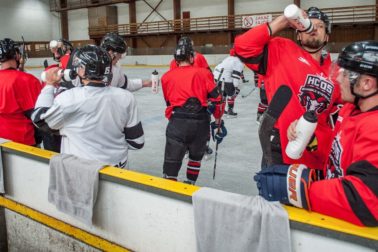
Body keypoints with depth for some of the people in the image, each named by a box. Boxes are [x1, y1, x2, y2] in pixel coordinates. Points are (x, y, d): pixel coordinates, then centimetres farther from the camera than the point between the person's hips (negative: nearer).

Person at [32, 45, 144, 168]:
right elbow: (137, 141, -3)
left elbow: (40, 119, -2)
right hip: (117, 169, 3)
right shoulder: (126, 98, -9)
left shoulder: (69, 98, -20)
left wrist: (49, 84, 5)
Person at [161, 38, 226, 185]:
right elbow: (216, 99, 5)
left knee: (171, 162, 1)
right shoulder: (203, 73, 9)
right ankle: (190, 186, 38)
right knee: (196, 156, 25)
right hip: (201, 122, 1)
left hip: (177, 122, -1)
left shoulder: (166, 77, 13)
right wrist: (218, 122, 16)